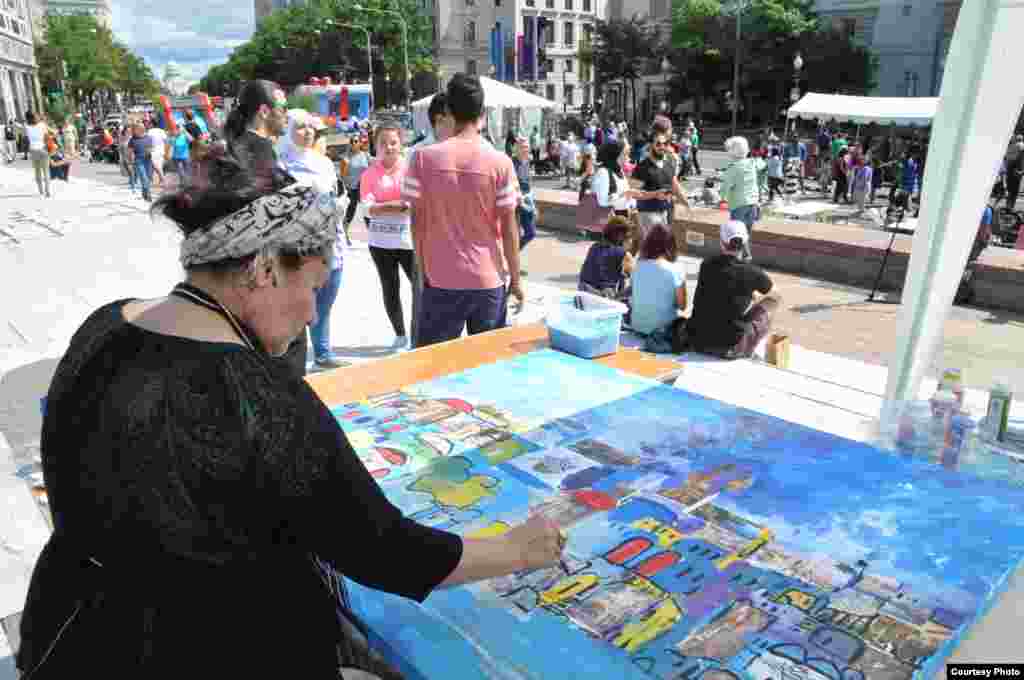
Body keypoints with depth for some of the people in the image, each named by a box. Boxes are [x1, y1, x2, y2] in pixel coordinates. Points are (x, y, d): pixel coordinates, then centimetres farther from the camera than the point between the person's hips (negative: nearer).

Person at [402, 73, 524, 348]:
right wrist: (515, 279, 5)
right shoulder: (500, 162, -8)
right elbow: (509, 228, -5)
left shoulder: (424, 158, -5)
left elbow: (418, 221, 0)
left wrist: (423, 267, 13)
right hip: (489, 279, 0)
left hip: (440, 278, 1)